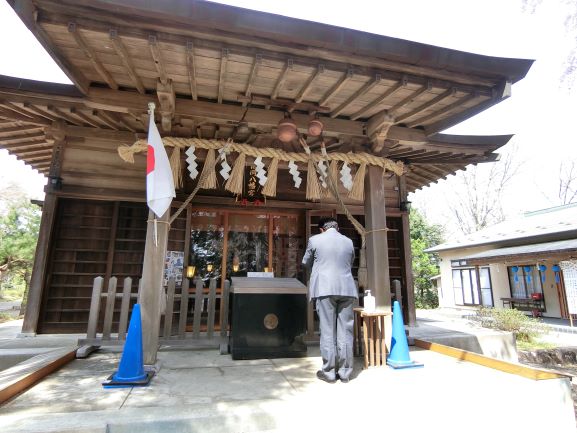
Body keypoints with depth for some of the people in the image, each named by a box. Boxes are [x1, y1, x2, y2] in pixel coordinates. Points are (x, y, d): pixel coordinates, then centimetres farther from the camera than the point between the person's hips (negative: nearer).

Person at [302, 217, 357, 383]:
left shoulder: (315, 240, 2)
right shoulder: (348, 241, 11)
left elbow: (306, 262, 16)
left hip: (325, 288, -3)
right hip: (346, 289, 3)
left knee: (328, 331, 3)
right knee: (345, 331, 8)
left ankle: (329, 372, 9)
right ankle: (345, 372, 15)